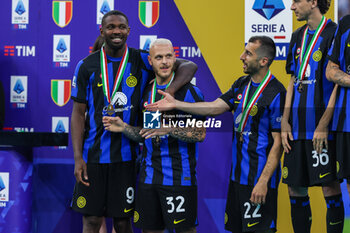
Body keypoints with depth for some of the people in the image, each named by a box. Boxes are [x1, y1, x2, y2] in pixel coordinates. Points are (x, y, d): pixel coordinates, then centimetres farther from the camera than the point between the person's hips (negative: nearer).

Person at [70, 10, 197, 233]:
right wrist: (77, 158, -4)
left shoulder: (142, 61, 1)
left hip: (127, 155, 0)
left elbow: (189, 66, -4)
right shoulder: (87, 66, 2)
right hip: (93, 155, 0)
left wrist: (168, 92, -22)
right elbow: (78, 113, 3)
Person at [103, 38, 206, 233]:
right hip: (149, 177, 6)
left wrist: (168, 129, -22)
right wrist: (124, 128, 0)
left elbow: (200, 134, -12)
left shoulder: (190, 92, -6)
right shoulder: (146, 93, 12)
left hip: (179, 177, -6)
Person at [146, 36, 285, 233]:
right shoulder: (242, 84, 11)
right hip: (238, 175, 8)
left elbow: (278, 142, -16)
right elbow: (216, 107, 6)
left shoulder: (276, 93, -14)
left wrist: (263, 181, -19)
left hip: (259, 178, -8)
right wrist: (176, 104, -2)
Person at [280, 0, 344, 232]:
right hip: (298, 126, 7)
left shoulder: (334, 33, -7)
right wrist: (285, 122, 9)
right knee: (296, 189, 8)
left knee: (330, 188, -3)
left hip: (322, 127, -7)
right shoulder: (298, 36, 15)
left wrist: (324, 125, -16)